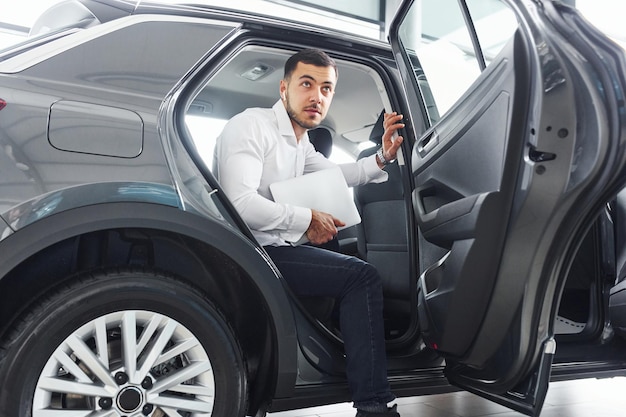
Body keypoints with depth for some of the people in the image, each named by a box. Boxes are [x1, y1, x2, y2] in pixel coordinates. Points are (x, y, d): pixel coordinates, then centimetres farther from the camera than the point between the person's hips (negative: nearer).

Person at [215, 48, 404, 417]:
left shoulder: (301, 142, 14)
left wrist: (382, 157, 13)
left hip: (278, 247, 10)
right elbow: (240, 204, -27)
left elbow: (335, 175, 30)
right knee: (362, 276, -16)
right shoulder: (252, 126, -13)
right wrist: (308, 219, -18)